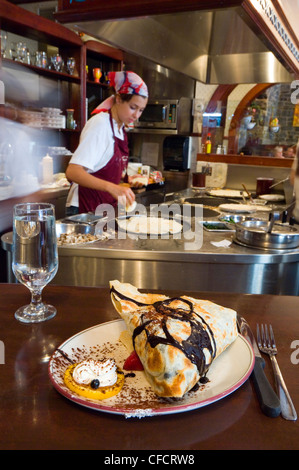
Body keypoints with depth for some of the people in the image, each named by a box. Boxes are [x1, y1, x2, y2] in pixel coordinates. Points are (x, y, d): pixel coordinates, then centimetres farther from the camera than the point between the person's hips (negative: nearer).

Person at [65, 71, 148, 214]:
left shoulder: (120, 128, 11)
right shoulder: (99, 124, -15)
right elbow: (72, 172, -28)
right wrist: (111, 187, -39)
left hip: (106, 205, 8)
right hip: (85, 208, -8)